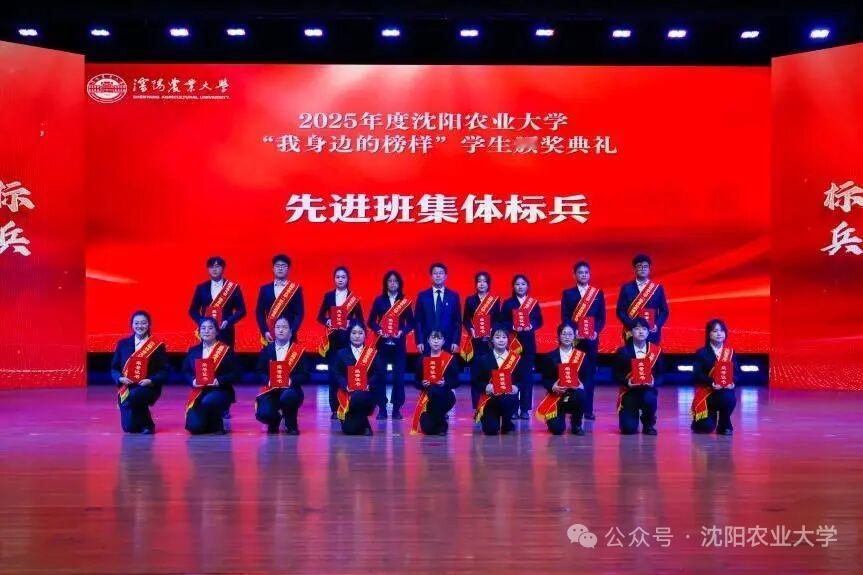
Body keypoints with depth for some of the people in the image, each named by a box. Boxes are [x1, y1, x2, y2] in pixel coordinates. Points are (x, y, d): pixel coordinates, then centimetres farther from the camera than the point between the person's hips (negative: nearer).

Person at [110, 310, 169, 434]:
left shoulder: (157, 345, 2)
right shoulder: (123, 344, 9)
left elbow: (164, 371, 0)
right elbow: (114, 368, 11)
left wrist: (151, 381, -17)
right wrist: (120, 378, -10)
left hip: (148, 388, -3)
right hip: (127, 388, 3)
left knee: (134, 396, -37)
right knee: (129, 427, -10)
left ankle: (147, 424, -10)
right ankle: (140, 422, 29)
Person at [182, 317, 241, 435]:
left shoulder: (226, 350, -2)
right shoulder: (193, 351, 9)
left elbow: (235, 374, -6)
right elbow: (185, 372, 11)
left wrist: (219, 380, -21)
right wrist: (193, 381, -10)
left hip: (220, 391, -3)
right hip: (199, 393, 3)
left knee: (207, 402, -38)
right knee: (194, 427, -17)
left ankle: (217, 425, -6)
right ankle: (208, 424, 21)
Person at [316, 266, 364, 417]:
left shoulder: (354, 297, 4)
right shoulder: (328, 296, 8)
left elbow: (360, 319, 5)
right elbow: (320, 316, 10)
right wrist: (327, 322, -9)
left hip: (348, 338, -1)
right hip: (333, 338, 1)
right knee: (333, 372, 1)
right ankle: (335, 408, 6)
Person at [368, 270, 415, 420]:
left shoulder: (404, 302, 5)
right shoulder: (379, 300, 5)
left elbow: (411, 323, 6)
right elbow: (371, 321, 4)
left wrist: (402, 331, -11)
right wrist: (378, 330, -13)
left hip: (399, 343, 0)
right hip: (382, 342, 0)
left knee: (399, 375, -2)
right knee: (380, 375, -3)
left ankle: (397, 408, 6)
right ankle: (382, 408, 6)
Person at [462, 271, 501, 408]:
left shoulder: (495, 300, 8)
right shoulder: (470, 300, 8)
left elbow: (498, 320, 7)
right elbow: (465, 320, 7)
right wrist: (471, 329, -10)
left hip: (490, 341, 0)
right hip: (475, 341, 0)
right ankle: (476, 406, 2)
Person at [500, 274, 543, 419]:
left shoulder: (534, 302, 9)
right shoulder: (508, 303, 5)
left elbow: (539, 321, 6)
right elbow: (502, 322, 0)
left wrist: (531, 326, -13)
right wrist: (513, 327, -17)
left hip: (529, 342, 1)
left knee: (527, 374, 1)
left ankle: (525, 409, 5)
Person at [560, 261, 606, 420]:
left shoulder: (598, 293, 10)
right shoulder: (568, 293, 7)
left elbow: (602, 317, 7)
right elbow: (564, 317, 0)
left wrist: (596, 331, -10)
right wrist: (574, 331, -14)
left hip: (592, 338, 1)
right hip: (573, 338, -1)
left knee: (590, 373, 1)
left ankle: (588, 409, 4)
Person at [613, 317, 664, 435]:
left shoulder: (656, 350, 0)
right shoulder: (623, 351, -4)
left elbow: (660, 374, 4)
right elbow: (616, 374, -1)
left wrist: (654, 382, -17)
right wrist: (626, 382, -20)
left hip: (648, 390, 1)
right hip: (629, 392, -1)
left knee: (649, 399, -38)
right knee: (628, 428, -17)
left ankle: (648, 424, -3)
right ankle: (634, 413, 23)